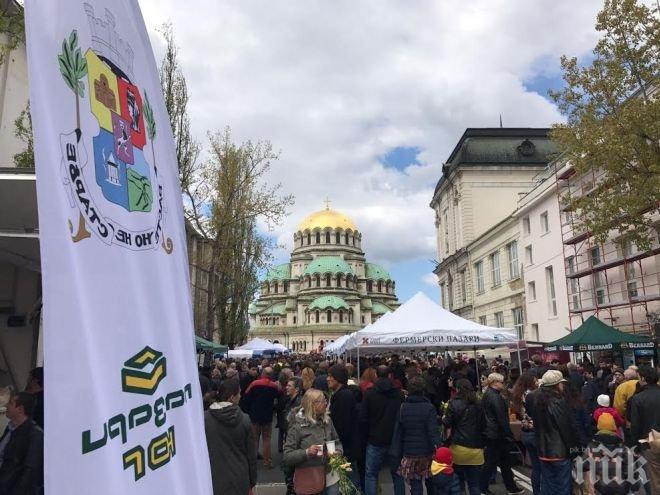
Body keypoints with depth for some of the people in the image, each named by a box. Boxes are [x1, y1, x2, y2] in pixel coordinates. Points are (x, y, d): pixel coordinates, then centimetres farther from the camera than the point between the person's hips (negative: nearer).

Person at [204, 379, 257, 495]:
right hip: (239, 480, 0)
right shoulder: (244, 419, -10)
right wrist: (252, 480, 9)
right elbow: (252, 454, -3)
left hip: (215, 480, 0)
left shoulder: (204, 418, -10)